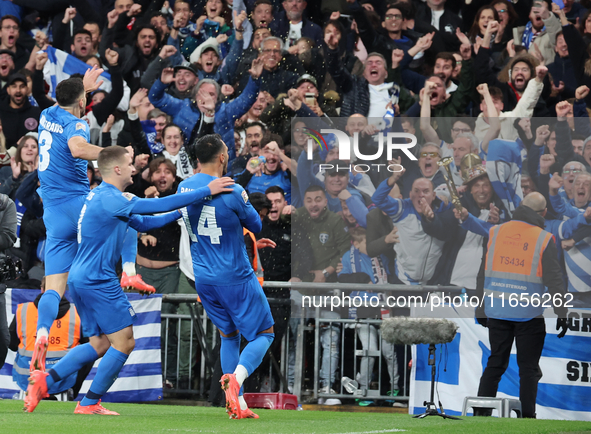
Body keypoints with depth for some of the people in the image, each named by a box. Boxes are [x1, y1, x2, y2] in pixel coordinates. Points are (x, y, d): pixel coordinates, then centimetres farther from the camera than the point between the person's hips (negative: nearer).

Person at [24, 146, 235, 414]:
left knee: (100, 344, 14)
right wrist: (205, 191, -17)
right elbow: (157, 206, -20)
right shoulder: (109, 198, -15)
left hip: (79, 279, 10)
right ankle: (90, 403, 0)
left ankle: (45, 380, 4)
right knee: (124, 342, -3)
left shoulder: (101, 196, 17)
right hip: (98, 280, -10)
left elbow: (142, 223, 24)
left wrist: (181, 212, 18)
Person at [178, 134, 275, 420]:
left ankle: (237, 405, 10)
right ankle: (236, 378, -24)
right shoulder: (231, 191, -17)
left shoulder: (184, 187, 2)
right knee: (263, 334, 4)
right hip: (235, 277, -6)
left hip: (202, 278, 6)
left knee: (228, 335, 18)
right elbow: (256, 226, -3)